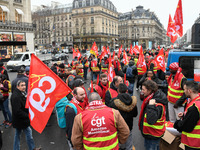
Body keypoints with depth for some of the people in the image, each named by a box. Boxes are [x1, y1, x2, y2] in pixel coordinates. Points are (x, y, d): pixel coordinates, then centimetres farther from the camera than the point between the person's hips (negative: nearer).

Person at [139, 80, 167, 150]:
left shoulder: (157, 104, -29)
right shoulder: (149, 99, 0)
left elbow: (150, 121, -39)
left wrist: (151, 106, -40)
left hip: (153, 135, -9)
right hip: (148, 132, 9)